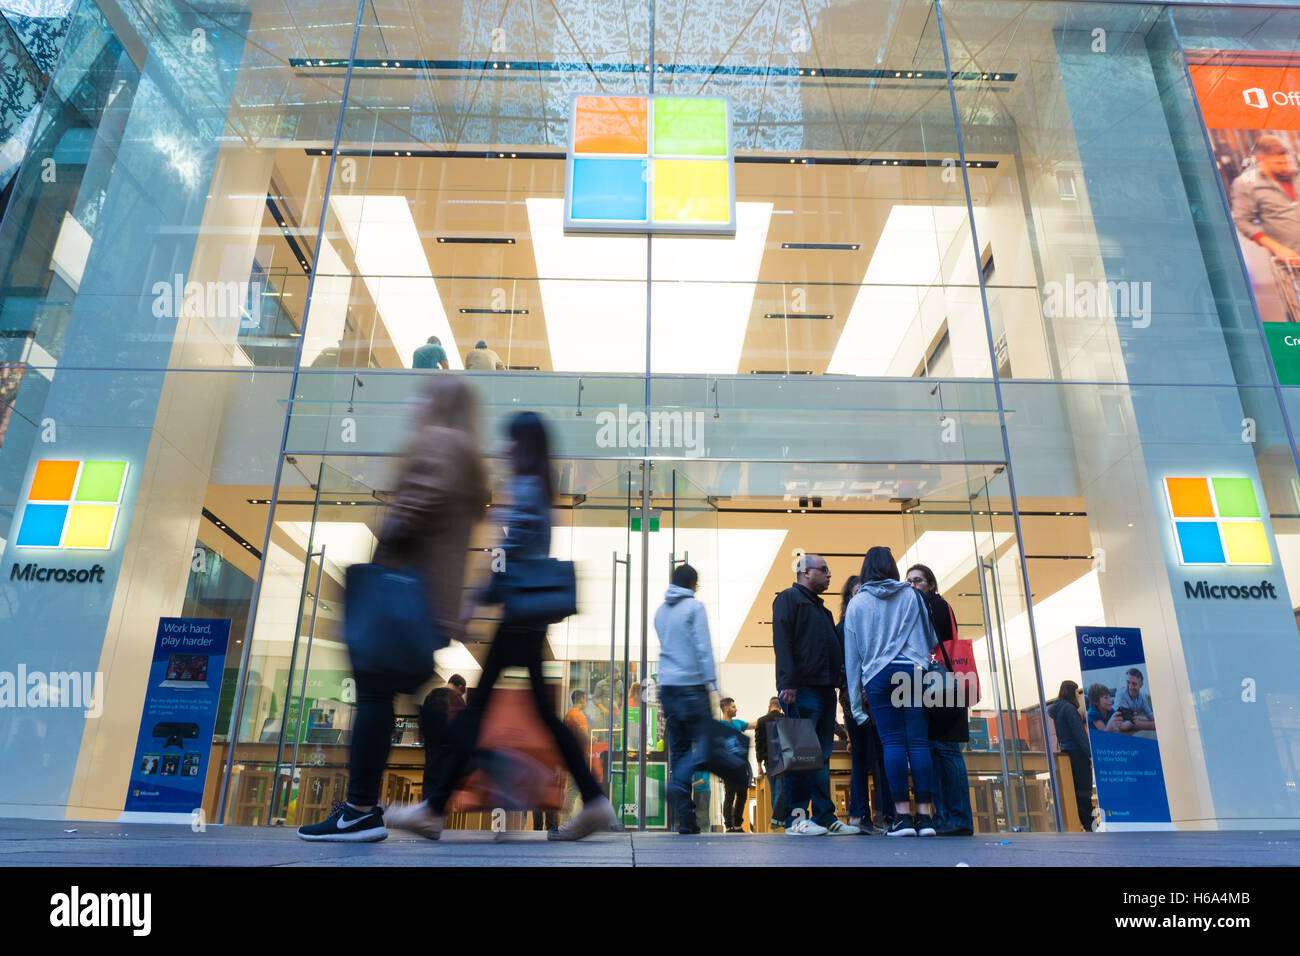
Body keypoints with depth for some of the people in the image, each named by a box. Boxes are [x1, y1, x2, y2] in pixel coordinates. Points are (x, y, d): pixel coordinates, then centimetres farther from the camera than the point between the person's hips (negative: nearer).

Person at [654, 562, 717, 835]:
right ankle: (680, 783, -25)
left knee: (678, 748, 8)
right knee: (702, 742, -1)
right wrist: (711, 682, -11)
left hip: (667, 686, 6)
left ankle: (685, 819, 7)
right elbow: (703, 647, -11)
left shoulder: (660, 611, 15)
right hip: (692, 684, -6)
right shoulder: (695, 606, -4)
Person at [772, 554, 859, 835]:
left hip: (825, 690, 9)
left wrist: (841, 677, 12)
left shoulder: (821, 609, 27)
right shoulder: (788, 598, 0)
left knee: (822, 756, 8)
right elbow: (782, 641, -12)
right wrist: (788, 683, -21)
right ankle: (796, 817, -5)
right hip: (802, 690, -9)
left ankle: (825, 817, 11)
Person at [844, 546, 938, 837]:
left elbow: (852, 652, 9)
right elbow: (930, 638, 16)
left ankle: (902, 814, -6)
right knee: (918, 741, 0)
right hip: (914, 671, 1)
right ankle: (924, 815, -1)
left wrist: (855, 697, 12)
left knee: (893, 741, -3)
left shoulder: (857, 603, 10)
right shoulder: (912, 596, 13)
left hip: (878, 674, -1)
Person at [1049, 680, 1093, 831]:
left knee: (1075, 789, 12)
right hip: (1077, 753, -9)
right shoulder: (1069, 708, -14)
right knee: (1084, 790, -4)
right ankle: (1089, 826, -2)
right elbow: (1079, 733, -17)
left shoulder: (1056, 709, 14)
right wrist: (1090, 754, -16)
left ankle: (1081, 823, 17)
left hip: (1066, 752, 9)